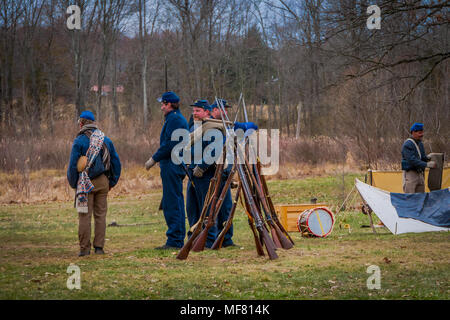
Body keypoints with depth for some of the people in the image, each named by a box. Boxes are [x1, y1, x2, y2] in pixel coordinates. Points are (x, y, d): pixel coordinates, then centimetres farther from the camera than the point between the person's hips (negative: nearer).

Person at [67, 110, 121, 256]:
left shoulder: (79, 141, -7)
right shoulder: (106, 140, 9)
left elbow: (73, 165, -8)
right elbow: (116, 163, 11)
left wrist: (73, 183, 2)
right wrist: (112, 182, 16)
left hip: (86, 183, -4)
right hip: (103, 182, 4)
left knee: (85, 216, -1)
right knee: (100, 215, 8)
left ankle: (84, 248, -3)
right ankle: (99, 247, 6)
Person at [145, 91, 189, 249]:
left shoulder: (173, 119, -13)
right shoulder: (180, 118, 19)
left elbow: (169, 145, -20)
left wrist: (154, 159, -13)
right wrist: (156, 157, 17)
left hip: (171, 166, -11)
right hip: (178, 165, 11)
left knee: (171, 204, -9)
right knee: (176, 203, 13)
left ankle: (174, 241, -9)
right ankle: (179, 239, 16)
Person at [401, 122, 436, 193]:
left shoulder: (420, 143, 13)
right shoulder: (408, 144, -15)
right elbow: (412, 160, -24)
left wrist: (427, 157, -8)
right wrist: (427, 164, -27)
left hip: (420, 174, 9)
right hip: (410, 173, -9)